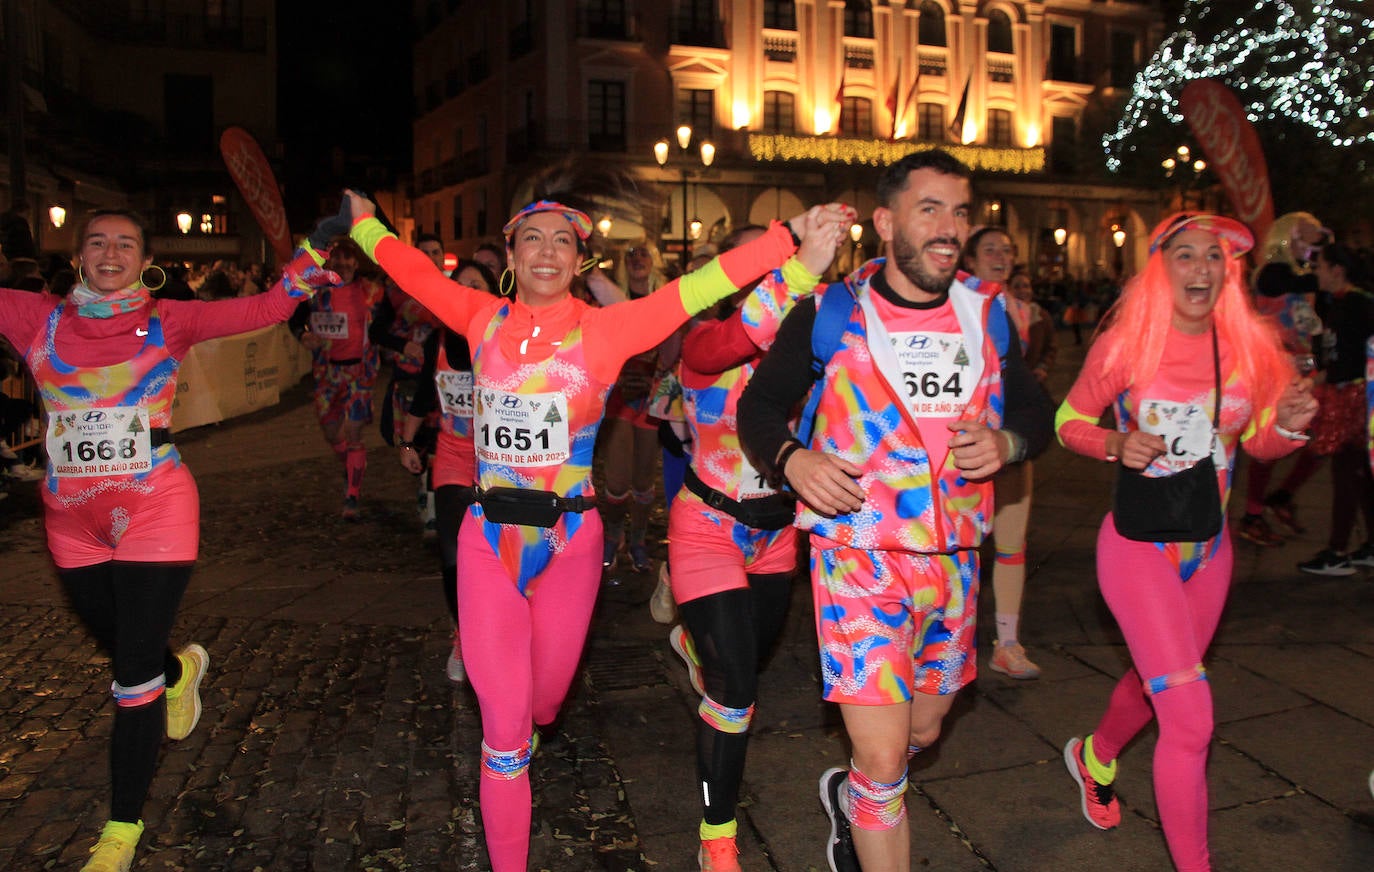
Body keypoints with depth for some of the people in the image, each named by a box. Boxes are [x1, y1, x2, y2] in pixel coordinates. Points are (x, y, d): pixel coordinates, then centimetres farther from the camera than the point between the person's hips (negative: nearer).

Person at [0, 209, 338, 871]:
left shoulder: (167, 321, -3)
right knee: (117, 645, 24)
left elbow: (269, 306, -7)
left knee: (134, 674, -1)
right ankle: (182, 669, 59)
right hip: (74, 519, 4)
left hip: (154, 512, -4)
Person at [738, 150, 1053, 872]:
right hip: (860, 558, -5)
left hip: (953, 560, 5)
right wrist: (791, 459, -20)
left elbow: (1035, 411, 14)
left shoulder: (986, 316, 6)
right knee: (884, 762, -8)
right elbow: (758, 404, 1)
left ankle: (848, 794, 53)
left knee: (923, 731, 22)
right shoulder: (830, 313, -6)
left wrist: (1006, 442, -9)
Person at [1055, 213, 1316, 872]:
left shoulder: (1249, 349, -2)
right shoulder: (1125, 346, -13)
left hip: (1209, 549, 6)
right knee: (1190, 719, -12)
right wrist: (1116, 445, -21)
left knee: (1156, 682, 25)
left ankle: (1093, 757, 56)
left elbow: (1258, 442, 9)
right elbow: (1068, 422, -2)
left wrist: (1291, 424, -12)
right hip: (1138, 544, -5)